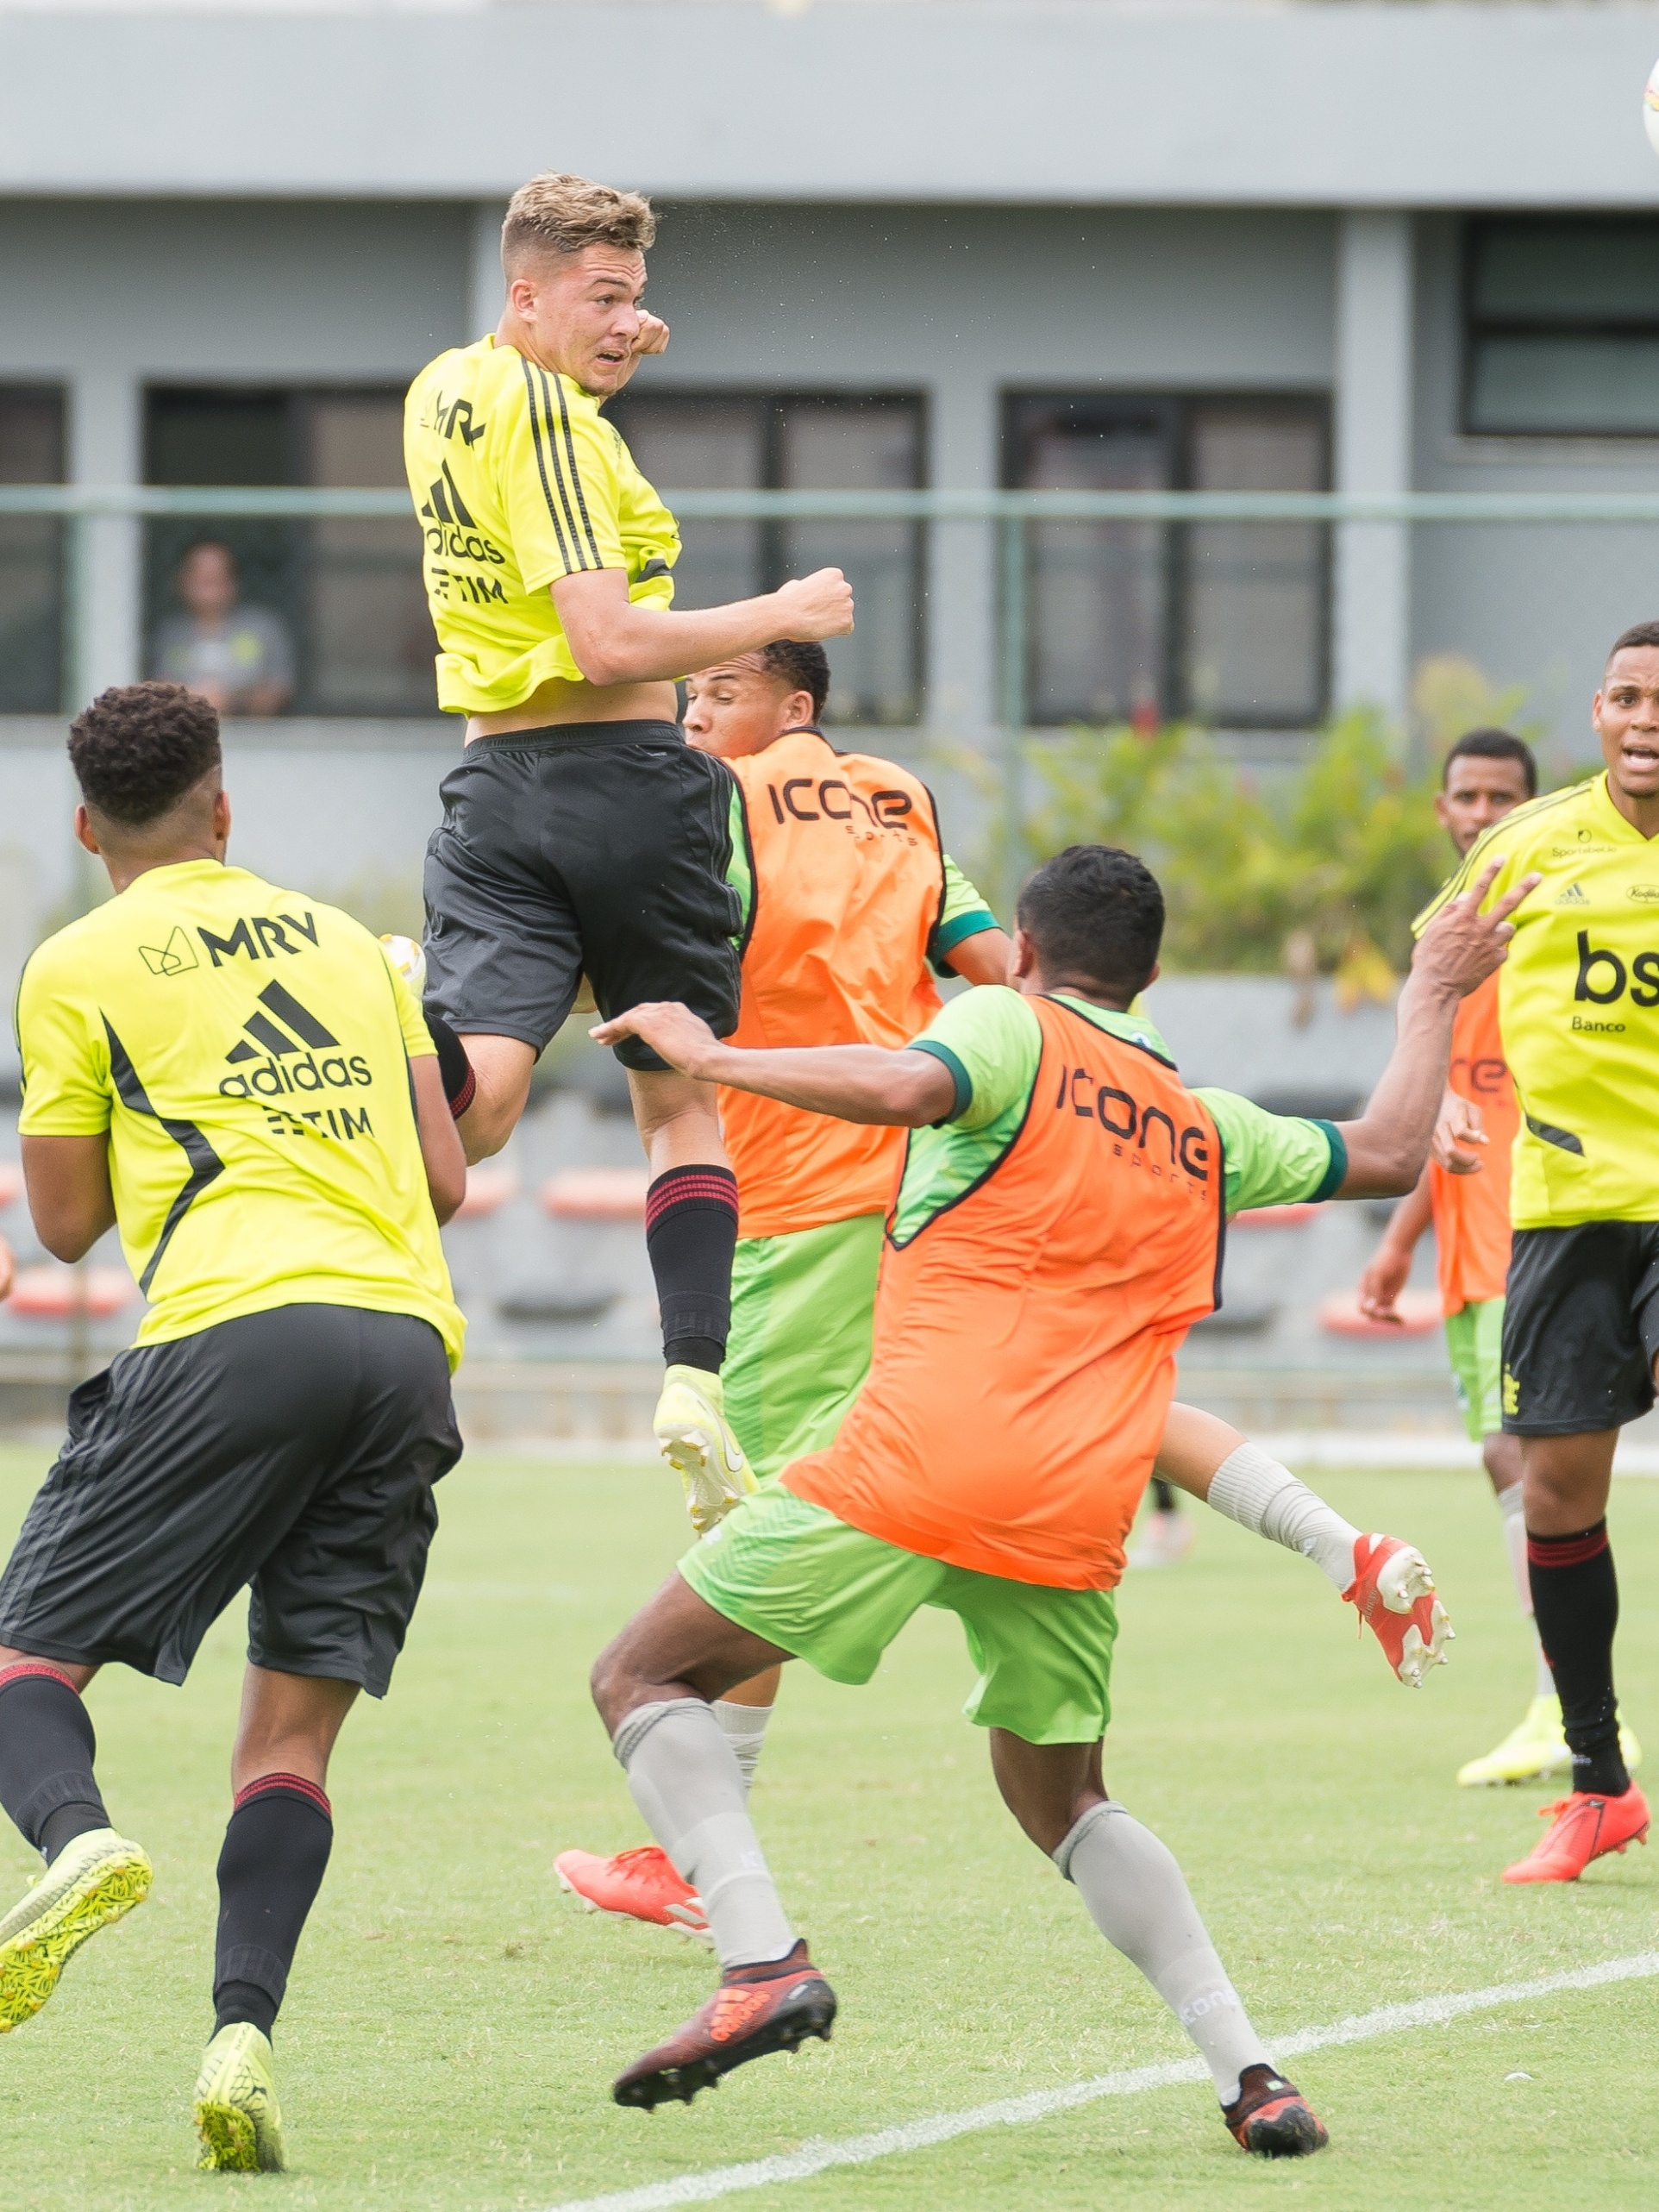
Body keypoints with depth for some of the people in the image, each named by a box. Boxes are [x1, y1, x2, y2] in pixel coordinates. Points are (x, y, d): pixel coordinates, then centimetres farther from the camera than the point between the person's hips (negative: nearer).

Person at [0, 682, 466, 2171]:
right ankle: (244, 2032, -16)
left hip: (234, 1328, -4)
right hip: (408, 1337, 4)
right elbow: (445, 1179, 18)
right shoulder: (343, 940, 22)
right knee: (294, 1728, 5)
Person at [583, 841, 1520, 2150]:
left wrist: (711, 1058, -7)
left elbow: (902, 1087, -16)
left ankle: (762, 1965, -16)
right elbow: (1390, 1153, 35)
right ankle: (1250, 2074, 10)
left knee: (645, 1678, 7)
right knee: (1060, 1796, 26)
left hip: (915, 1464, -6)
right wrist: (1435, 996, 48)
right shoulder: (1207, 1133, 22)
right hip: (1077, 1519, 6)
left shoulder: (1013, 1029, 5)